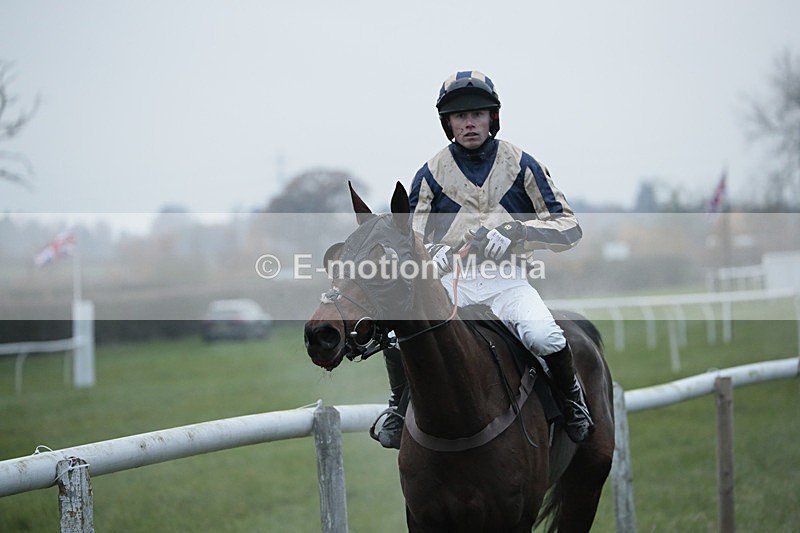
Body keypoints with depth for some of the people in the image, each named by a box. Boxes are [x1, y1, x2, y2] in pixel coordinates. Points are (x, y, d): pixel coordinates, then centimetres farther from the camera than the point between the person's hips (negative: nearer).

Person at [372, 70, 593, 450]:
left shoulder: (520, 165, 5)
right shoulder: (431, 174, 8)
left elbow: (568, 227, 2)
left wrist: (515, 233, -15)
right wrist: (435, 255, -12)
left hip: (506, 282, -1)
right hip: (449, 281, 1)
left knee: (543, 336, -31)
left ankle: (571, 399, 2)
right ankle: (401, 404, 3)